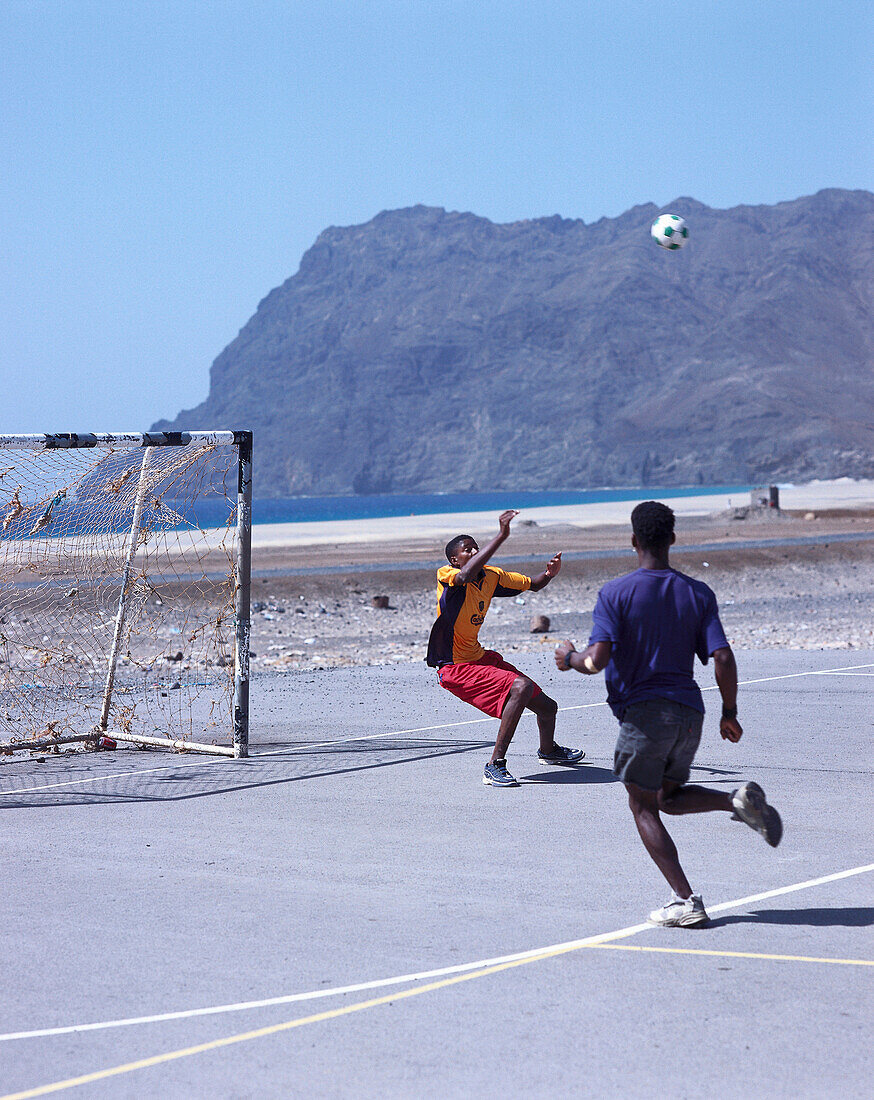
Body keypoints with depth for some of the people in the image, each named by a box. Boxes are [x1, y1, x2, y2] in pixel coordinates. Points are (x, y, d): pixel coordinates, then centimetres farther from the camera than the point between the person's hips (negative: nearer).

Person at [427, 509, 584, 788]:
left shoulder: (492, 576, 2)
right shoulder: (447, 577, -19)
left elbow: (532, 584, 15)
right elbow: (467, 574, -44)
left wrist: (548, 574, -9)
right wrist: (501, 536, -44)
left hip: (480, 658, 8)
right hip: (456, 668, -8)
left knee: (547, 706, 16)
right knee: (521, 686, -31)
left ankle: (548, 750, 52)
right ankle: (495, 765, -26)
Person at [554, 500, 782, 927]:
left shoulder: (614, 594, -7)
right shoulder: (699, 594, 4)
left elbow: (597, 660, -16)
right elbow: (723, 659, -3)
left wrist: (569, 657, 6)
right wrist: (730, 714, 9)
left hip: (642, 713, -5)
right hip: (689, 711, 5)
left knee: (644, 808, 8)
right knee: (669, 796, 24)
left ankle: (686, 902, -3)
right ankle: (740, 799, -3)